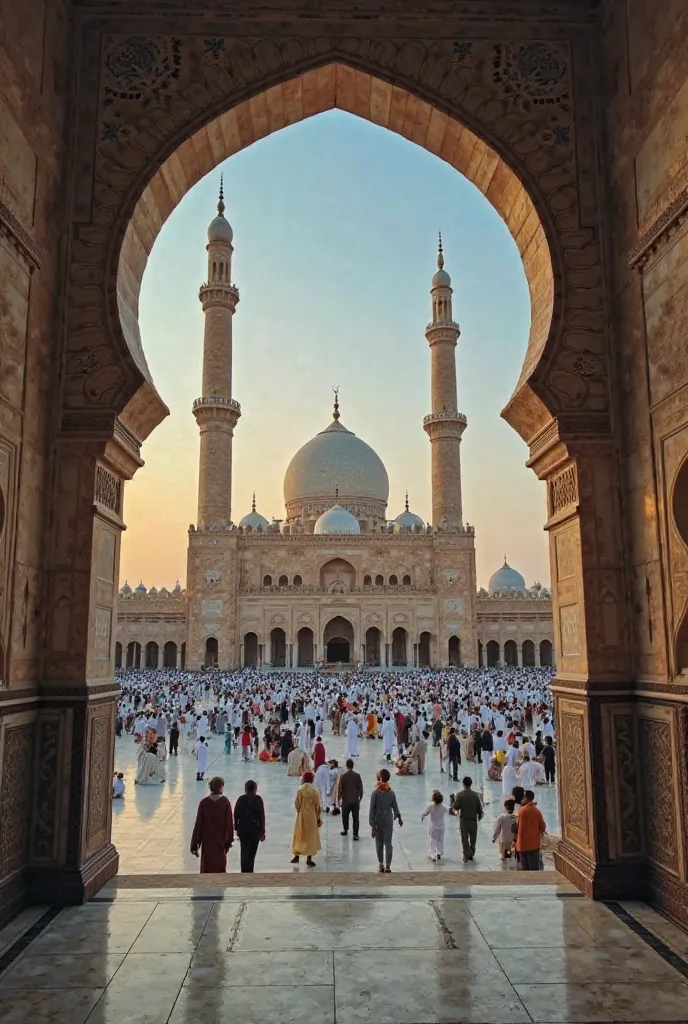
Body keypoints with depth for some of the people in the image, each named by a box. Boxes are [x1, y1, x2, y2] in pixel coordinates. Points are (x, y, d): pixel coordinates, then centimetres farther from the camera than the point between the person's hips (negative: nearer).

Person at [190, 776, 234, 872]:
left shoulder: (204, 802, -9)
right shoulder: (225, 802, -11)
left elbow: (198, 824, -6)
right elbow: (229, 823, -8)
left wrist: (194, 844, 1)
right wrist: (229, 841, 2)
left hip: (207, 841, 1)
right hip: (220, 841, -1)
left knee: (206, 869, 11)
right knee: (220, 868, 13)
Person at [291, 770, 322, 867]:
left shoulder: (300, 790, -9)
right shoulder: (315, 791, -12)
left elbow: (296, 804, -4)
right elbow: (318, 806, -7)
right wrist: (318, 818, 4)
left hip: (301, 816, 1)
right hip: (312, 816, -1)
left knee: (299, 836, 16)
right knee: (311, 837, 8)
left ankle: (296, 856, 21)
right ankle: (309, 859, 8)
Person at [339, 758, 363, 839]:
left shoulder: (343, 776, -9)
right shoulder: (357, 776, -6)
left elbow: (340, 789, -5)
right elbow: (360, 788, -2)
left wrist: (339, 799, 6)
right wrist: (360, 798, 12)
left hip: (345, 800, 0)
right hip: (355, 800, 0)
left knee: (345, 816, 19)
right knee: (355, 818, 3)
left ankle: (345, 830, 33)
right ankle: (355, 834, -1)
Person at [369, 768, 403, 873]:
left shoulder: (375, 792, -12)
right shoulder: (391, 792, -3)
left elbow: (372, 810, -14)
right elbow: (395, 806, 7)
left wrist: (372, 825, -11)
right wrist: (398, 817, 26)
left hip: (378, 821, -2)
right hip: (388, 821, 2)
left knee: (379, 843, 11)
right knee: (388, 843, 4)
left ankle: (381, 864, 17)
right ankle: (388, 865, -1)